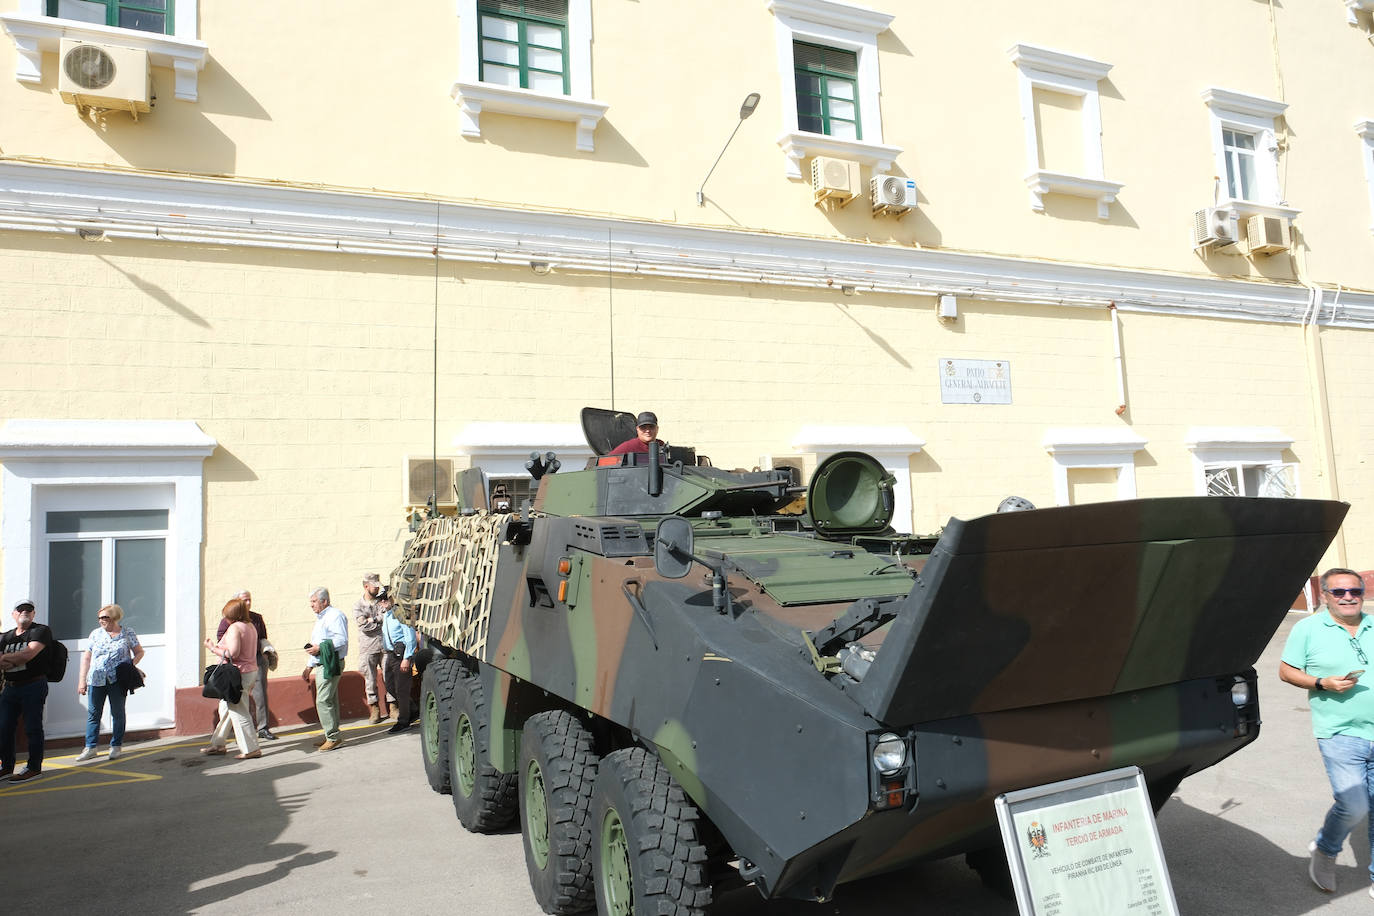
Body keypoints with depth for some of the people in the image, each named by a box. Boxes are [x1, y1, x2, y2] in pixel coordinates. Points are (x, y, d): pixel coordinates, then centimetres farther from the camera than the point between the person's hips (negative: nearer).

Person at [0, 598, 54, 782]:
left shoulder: (41, 631, -2)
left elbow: (29, 653, -16)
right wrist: (15, 659, -11)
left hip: (34, 686, -7)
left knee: (32, 728, -2)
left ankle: (34, 768, 4)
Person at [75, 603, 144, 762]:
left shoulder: (128, 633, 3)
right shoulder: (95, 634, 9)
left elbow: (139, 652, 10)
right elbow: (86, 657, 9)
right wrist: (82, 680, 3)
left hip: (118, 679, -2)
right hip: (96, 679, 2)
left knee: (118, 713, 3)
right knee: (93, 713, 2)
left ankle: (116, 746, 13)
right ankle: (90, 747, 10)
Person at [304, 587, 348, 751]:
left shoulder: (335, 615, -10)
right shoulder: (320, 618, 22)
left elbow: (342, 640, -21)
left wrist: (320, 648, -20)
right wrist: (309, 667, 26)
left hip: (330, 665, -10)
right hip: (321, 665, 10)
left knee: (323, 701, -12)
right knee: (330, 701, 12)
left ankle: (333, 736, -7)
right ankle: (332, 735, 17)